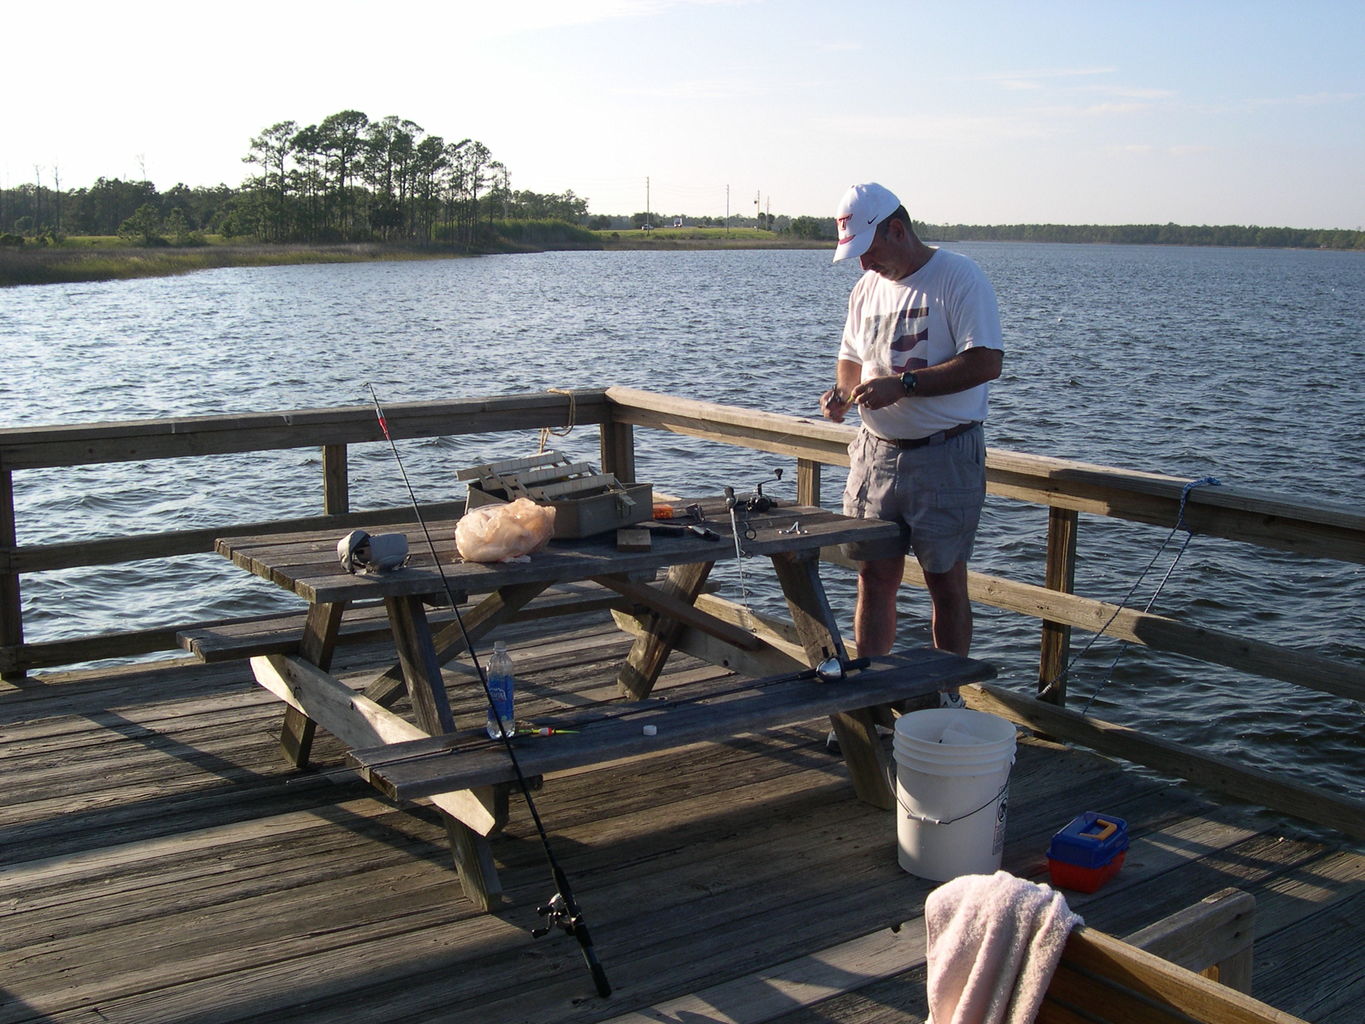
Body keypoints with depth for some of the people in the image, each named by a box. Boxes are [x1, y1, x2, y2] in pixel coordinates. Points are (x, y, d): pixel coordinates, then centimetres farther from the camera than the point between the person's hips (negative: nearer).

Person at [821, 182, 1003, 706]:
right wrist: (842, 391, 0)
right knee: (874, 579, 8)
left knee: (946, 583, 2)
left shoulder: (959, 277, -10)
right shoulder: (866, 288, 12)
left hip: (944, 457, -6)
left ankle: (948, 702, 15)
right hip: (875, 452, 6)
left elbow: (986, 362, -18)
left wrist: (903, 384, -22)